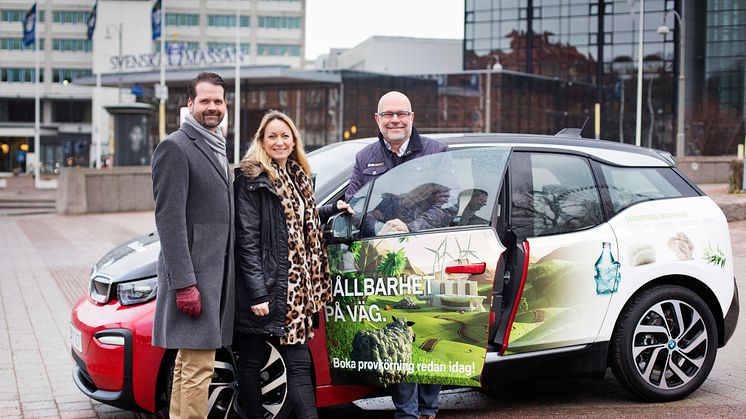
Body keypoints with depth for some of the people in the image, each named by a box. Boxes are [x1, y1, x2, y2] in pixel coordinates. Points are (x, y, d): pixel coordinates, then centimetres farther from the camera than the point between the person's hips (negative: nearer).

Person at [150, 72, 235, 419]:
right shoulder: (175, 147, -10)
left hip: (215, 270, 9)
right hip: (193, 273, -9)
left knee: (187, 361, 16)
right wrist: (184, 283, -22)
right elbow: (169, 219, -16)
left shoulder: (216, 147, 18)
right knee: (198, 366, -9)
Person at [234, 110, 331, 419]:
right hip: (264, 289, -7)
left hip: (294, 289, 7)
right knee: (252, 361, 3)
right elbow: (246, 239, -13)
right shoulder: (252, 179, -7)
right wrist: (257, 293, -18)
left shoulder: (298, 178, 17)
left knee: (300, 363, 4)